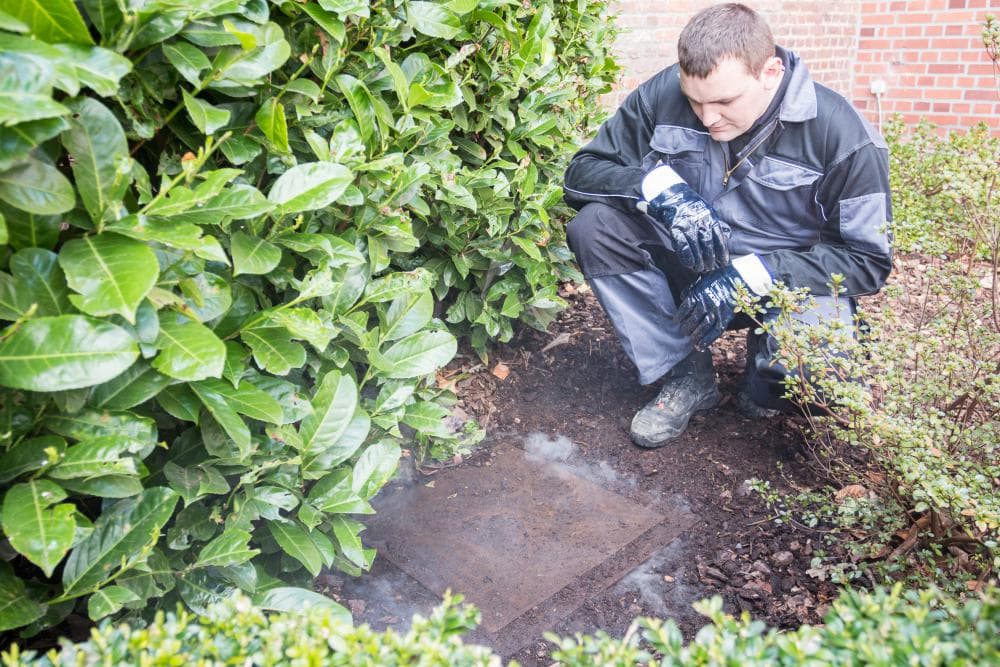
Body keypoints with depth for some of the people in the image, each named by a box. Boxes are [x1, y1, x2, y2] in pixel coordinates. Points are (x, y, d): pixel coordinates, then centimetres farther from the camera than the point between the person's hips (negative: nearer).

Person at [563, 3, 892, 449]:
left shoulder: (843, 136, -19)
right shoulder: (663, 95, -14)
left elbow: (869, 260, -14)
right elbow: (583, 171, -8)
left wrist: (752, 275, -27)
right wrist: (662, 188, -29)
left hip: (788, 283, -3)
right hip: (689, 273, 4)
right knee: (593, 226, -23)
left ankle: (763, 383, 6)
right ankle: (688, 374, -8)